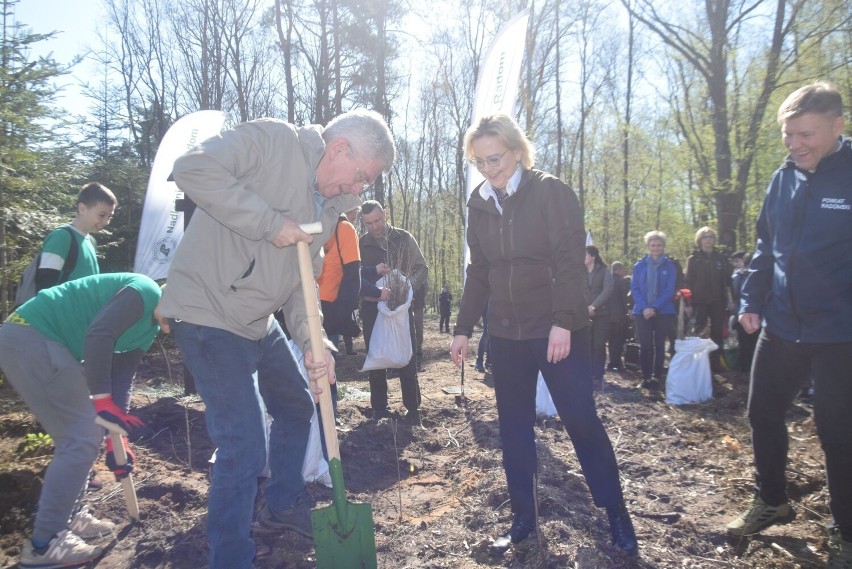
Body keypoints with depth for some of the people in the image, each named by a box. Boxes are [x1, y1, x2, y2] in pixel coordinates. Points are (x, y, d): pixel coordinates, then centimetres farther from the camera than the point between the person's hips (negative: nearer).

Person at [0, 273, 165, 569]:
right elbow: (98, 334, -26)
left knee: (85, 433, 16)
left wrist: (116, 438, 12)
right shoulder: (146, 292, -14)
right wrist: (102, 401, -23)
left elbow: (120, 380, 15)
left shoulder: (149, 329, 15)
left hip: (40, 342, 11)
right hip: (30, 337, -11)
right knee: (81, 440, -9)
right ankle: (43, 545, -1)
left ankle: (69, 516, 27)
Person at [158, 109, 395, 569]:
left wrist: (313, 342, -7)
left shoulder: (330, 206, 9)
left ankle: (283, 506, 44)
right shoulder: (273, 140, -14)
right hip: (209, 315, -9)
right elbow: (192, 168, -25)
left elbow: (301, 282, 8)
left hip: (259, 322, 10)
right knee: (245, 447, -10)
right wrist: (271, 222, -25)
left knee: (297, 407, 22)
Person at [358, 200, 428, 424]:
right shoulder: (360, 244, 3)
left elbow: (421, 268, 2)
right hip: (372, 307, 1)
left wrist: (408, 284, -18)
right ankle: (379, 409, 18)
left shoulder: (404, 238, 2)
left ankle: (413, 408, 11)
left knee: (407, 359, 2)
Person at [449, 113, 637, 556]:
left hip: (559, 332, -5)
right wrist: (463, 328, 8)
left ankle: (616, 513, 18)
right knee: (513, 428, 9)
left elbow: (569, 262, -14)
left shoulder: (551, 192, -7)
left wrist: (563, 322, -24)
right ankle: (523, 518, 22)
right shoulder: (480, 204, 7)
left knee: (582, 421, 0)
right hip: (505, 336, 5)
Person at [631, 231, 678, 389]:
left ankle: (657, 377, 12)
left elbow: (669, 290, -5)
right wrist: (644, 308, -12)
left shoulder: (669, 266, 2)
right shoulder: (639, 265, 5)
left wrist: (655, 308, -16)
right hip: (642, 312, 1)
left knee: (659, 345, 6)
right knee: (645, 345, 0)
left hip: (663, 312, -1)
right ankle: (646, 377, 8)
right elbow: (634, 288, 1)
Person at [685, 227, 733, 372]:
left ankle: (715, 362, 11)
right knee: (699, 332, 0)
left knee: (717, 332, 3)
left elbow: (727, 280, 7)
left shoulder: (721, 258, 9)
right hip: (699, 301, -2)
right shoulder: (693, 259, 4)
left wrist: (730, 299, 0)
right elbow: (688, 282, 0)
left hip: (717, 301, 2)